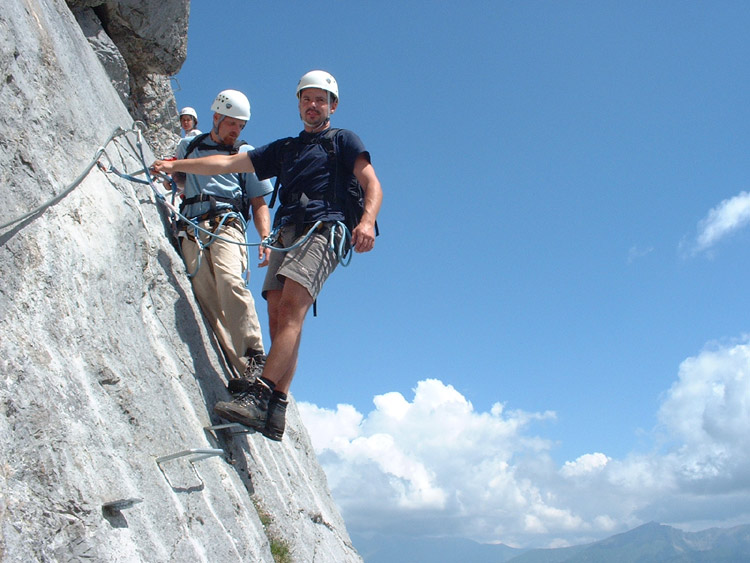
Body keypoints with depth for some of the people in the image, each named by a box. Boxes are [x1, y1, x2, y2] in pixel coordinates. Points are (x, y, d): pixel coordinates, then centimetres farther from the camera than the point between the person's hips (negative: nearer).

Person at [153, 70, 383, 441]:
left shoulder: (342, 140, 17)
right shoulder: (284, 149, 32)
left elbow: (372, 184, 3)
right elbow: (230, 163, 28)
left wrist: (367, 221, -17)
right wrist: (176, 166, 21)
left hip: (324, 230, -5)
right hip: (288, 235, 6)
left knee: (291, 308, -24)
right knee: (278, 317, -9)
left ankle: (259, 394, -34)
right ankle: (275, 412, -14)